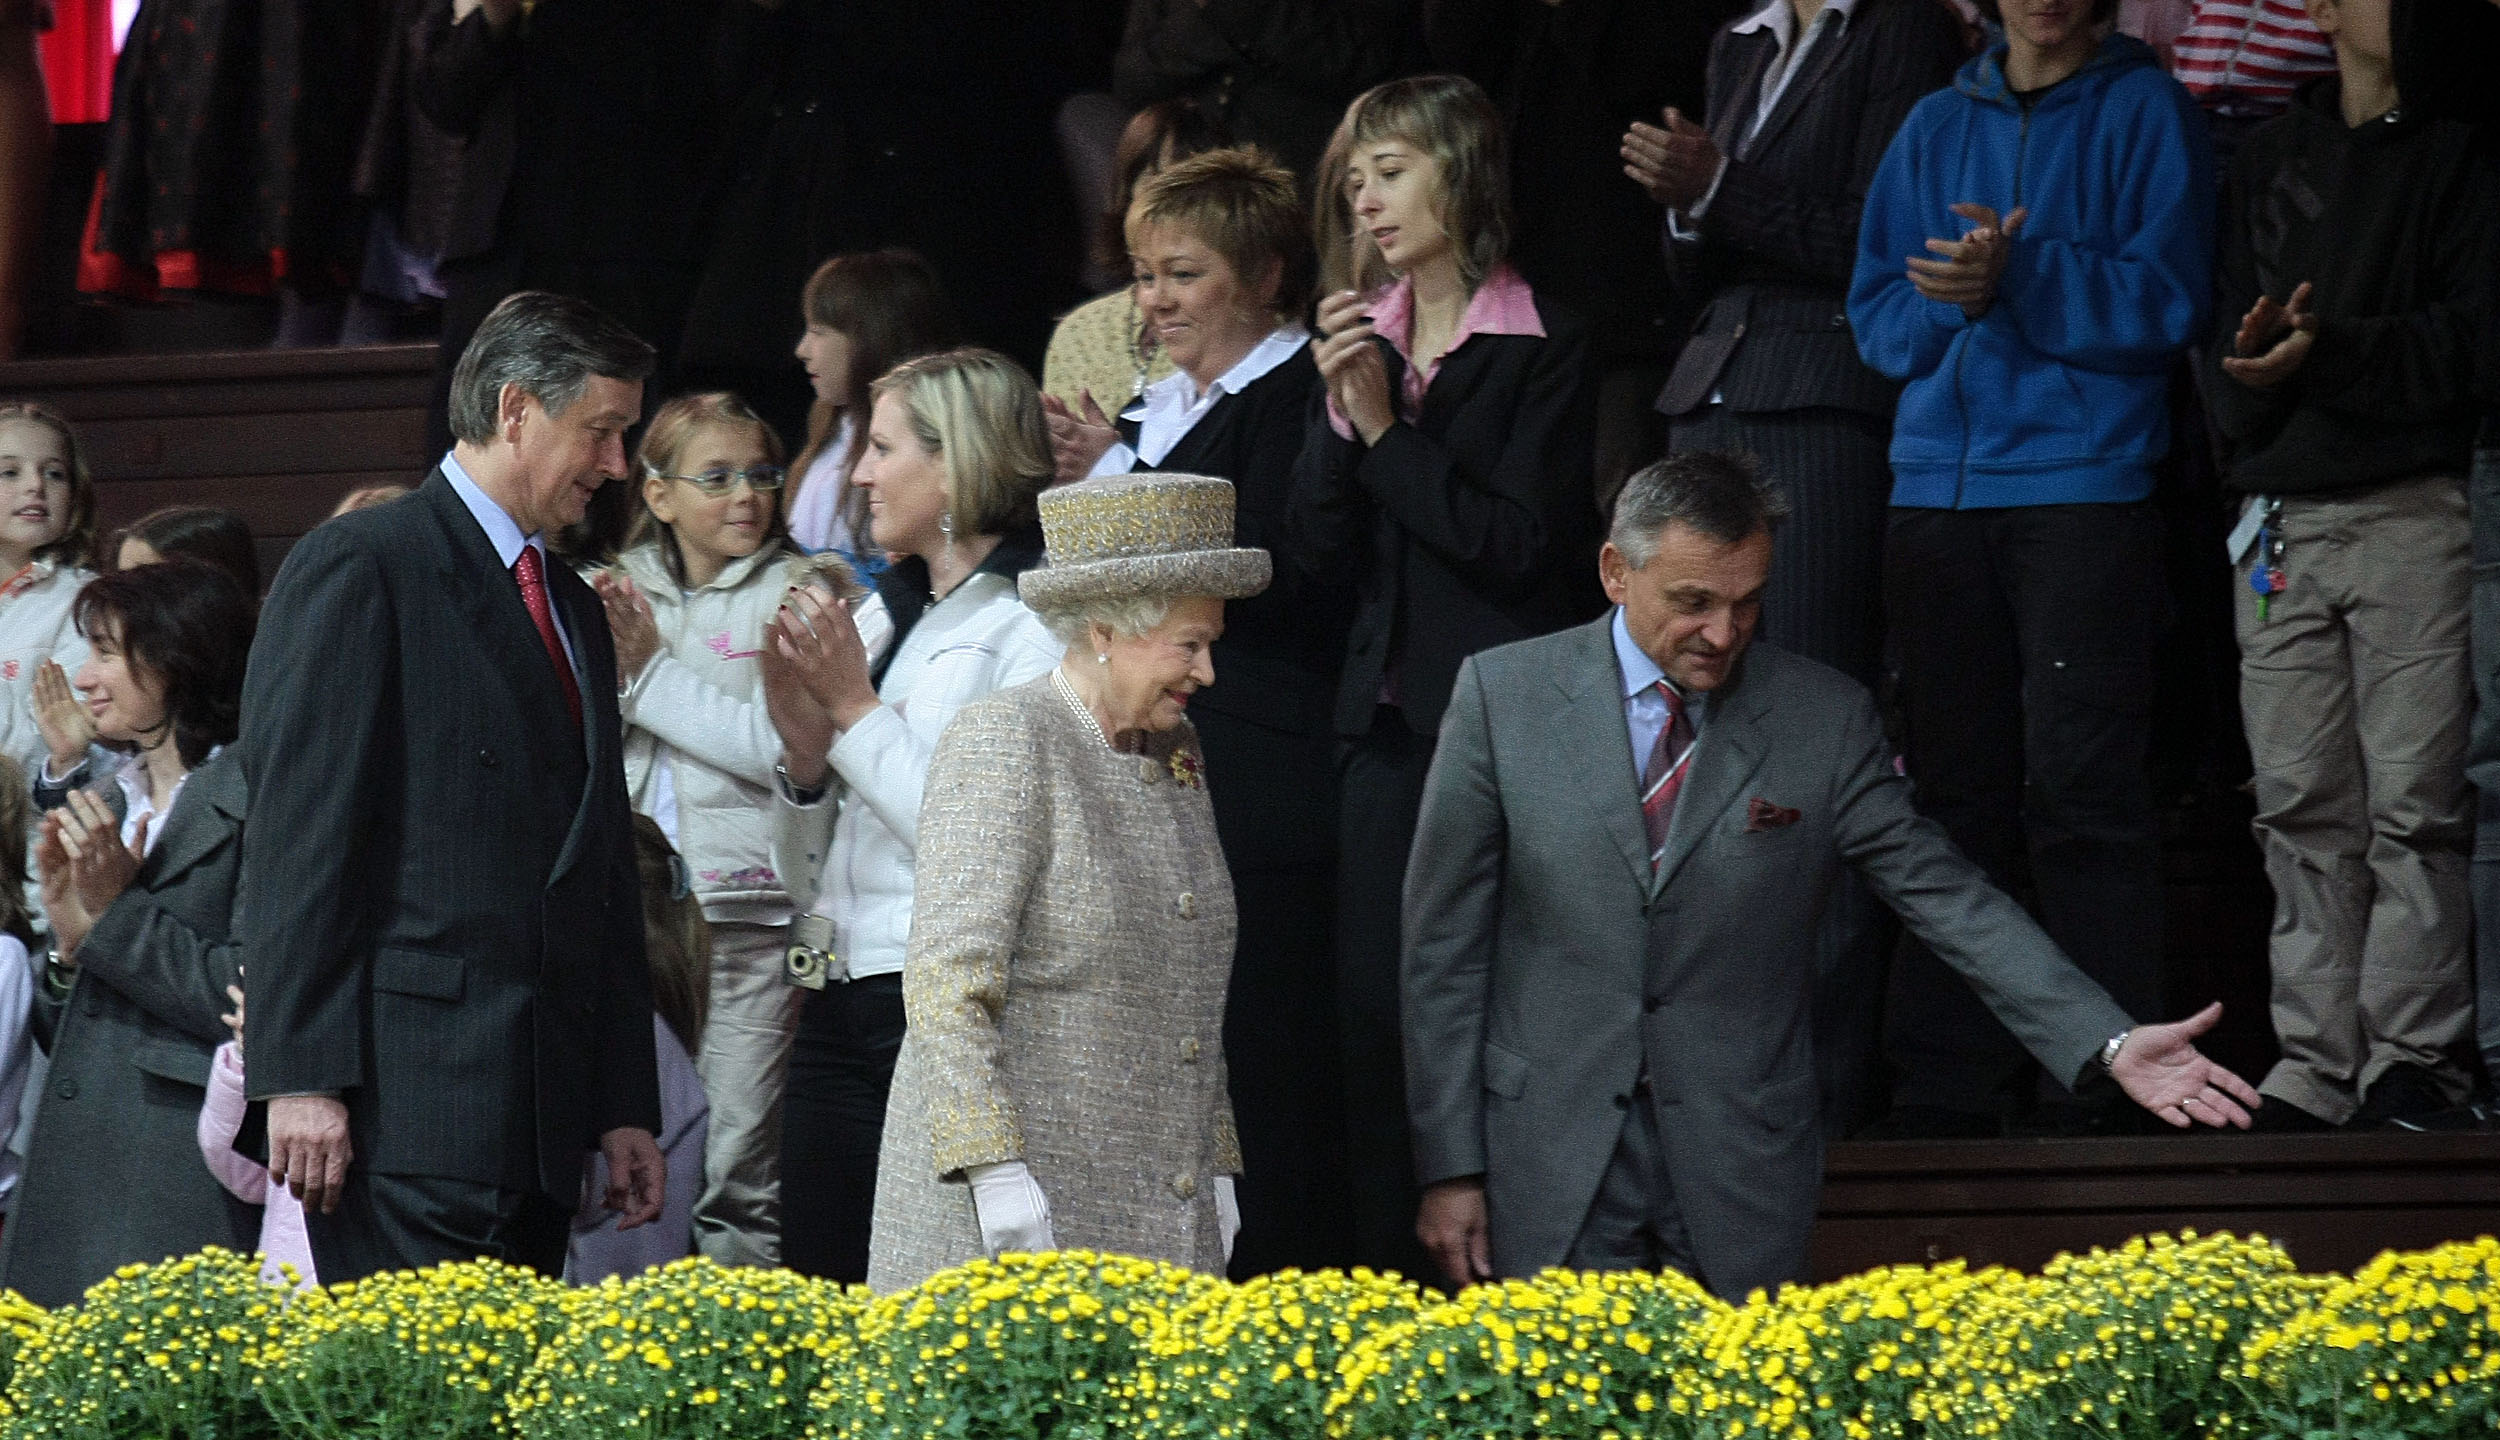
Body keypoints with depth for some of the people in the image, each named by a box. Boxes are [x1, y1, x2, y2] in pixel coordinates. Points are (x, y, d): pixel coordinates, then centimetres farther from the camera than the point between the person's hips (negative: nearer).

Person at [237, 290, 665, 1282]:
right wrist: (302, 1078, -16)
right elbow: (298, 836, -9)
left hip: (540, 1120, 8)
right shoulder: (355, 571, -2)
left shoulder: (574, 611, 23)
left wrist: (625, 1107, 18)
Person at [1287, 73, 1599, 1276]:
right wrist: (1338, 417, -8)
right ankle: (1390, 1282, 9)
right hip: (1388, 722, 6)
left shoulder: (1543, 349, -5)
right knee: (1375, 1017, 4)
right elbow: (1314, 550, 7)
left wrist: (1387, 430, -11)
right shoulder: (1357, 343, 13)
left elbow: (1519, 537, -13)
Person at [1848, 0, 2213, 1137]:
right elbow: (1876, 316, 14)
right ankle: (1947, 1077, 8)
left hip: (2085, 485, -4)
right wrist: (1951, 299, -7)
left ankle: (2099, 1081, -9)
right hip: (1939, 490, 4)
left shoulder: (2144, 113, 4)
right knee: (1954, 788, 5)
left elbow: (2164, 301, -5)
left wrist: (2021, 274, -17)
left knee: (2080, 787, -10)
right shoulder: (1936, 128, 17)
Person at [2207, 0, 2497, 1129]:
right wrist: (2250, 374, -9)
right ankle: (2316, 1069, 6)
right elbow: (2225, 367, 14)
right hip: (2282, 518, 4)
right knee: (2304, 812, 3)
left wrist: (2325, 354, -17)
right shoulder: (2272, 162, 18)